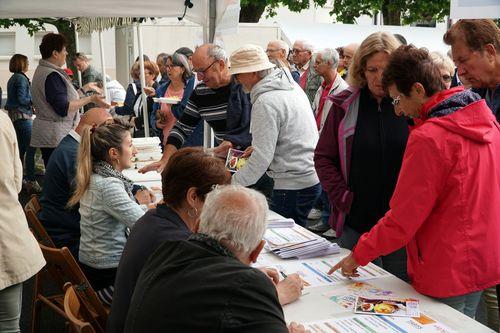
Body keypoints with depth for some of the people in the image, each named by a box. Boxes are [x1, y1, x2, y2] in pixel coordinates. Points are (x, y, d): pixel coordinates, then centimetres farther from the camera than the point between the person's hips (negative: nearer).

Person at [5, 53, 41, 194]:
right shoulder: (21, 78, -11)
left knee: (21, 148, 13)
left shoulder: (12, 79, 17)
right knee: (30, 148, -10)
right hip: (23, 115, -10)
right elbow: (21, 99, -19)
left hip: (13, 115, 10)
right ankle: (31, 182, -12)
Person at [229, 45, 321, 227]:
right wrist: (255, 147, 15)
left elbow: (262, 158, -22)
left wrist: (230, 184, -14)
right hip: (312, 177, 10)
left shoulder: (265, 102, -19)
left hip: (293, 186, -9)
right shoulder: (292, 85, 10)